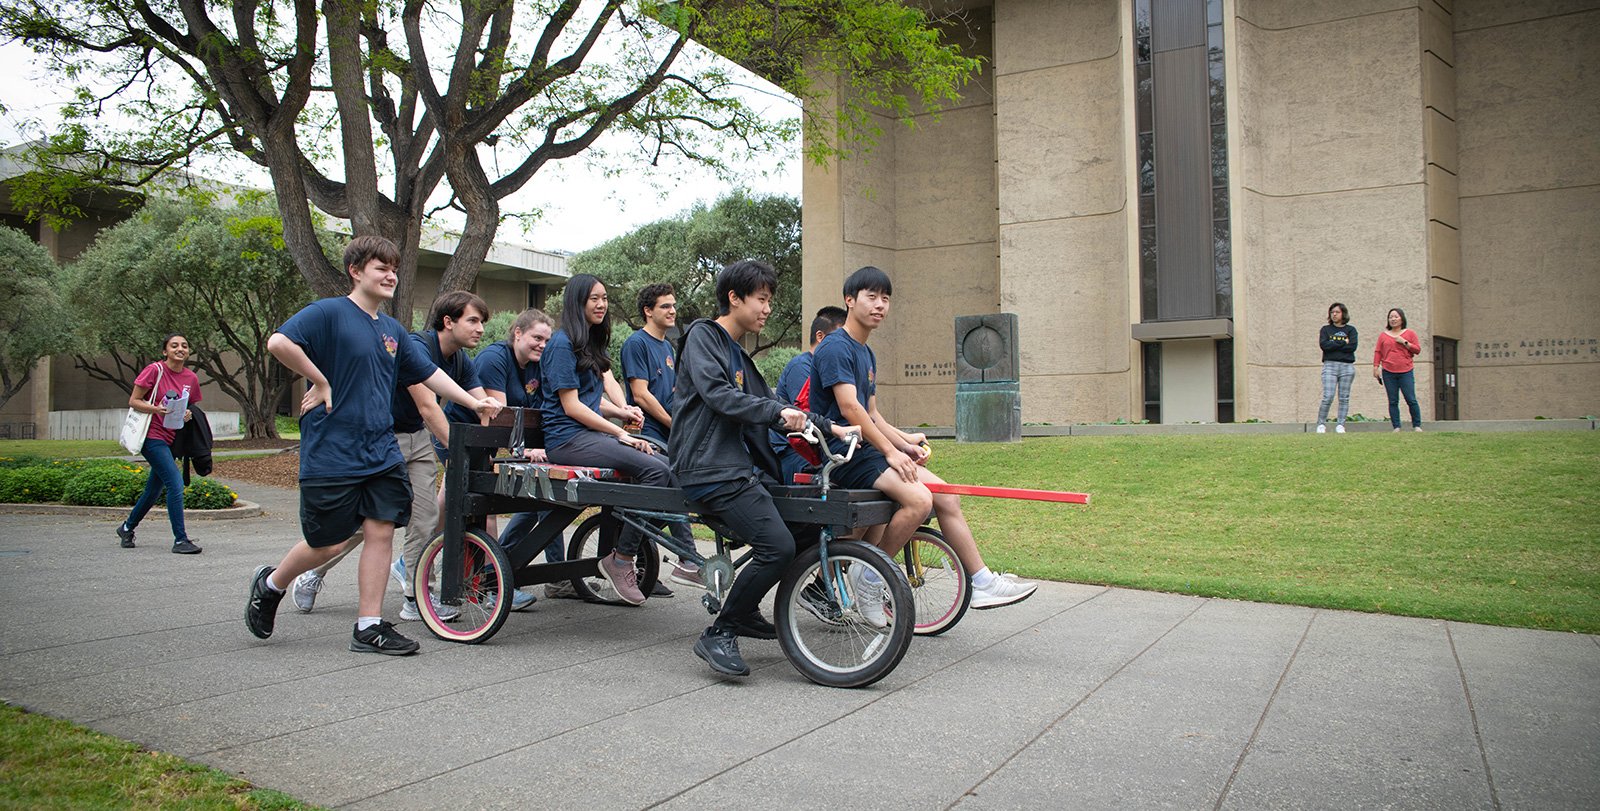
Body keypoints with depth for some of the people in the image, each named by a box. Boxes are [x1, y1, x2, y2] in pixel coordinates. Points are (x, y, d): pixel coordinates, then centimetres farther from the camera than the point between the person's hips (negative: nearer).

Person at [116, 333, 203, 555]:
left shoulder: (191, 378, 6)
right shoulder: (155, 370, -9)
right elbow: (133, 401, -7)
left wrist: (189, 415, -4)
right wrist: (156, 409, -23)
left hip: (171, 439, 7)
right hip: (152, 436, -7)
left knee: (155, 488, 17)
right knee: (175, 483, -17)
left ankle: (127, 527, 40)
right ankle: (180, 540, -13)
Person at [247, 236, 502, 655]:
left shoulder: (393, 330, 13)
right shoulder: (329, 313, -9)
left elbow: (428, 373, 18)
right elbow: (279, 342, -22)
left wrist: (473, 402, 11)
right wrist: (320, 383, -15)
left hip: (381, 452, 6)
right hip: (331, 453, -6)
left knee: (380, 531, 1)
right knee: (329, 543, 3)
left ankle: (369, 627, 9)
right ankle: (270, 584, 32)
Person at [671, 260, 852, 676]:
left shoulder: (737, 353, 25)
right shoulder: (703, 336, -3)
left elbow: (767, 402, 26)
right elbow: (716, 392, -18)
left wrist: (827, 426, 18)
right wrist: (776, 412, -25)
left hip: (740, 465, 10)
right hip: (712, 469, -10)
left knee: (808, 524, 9)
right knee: (779, 547, -21)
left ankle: (745, 610, 22)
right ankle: (718, 634, -8)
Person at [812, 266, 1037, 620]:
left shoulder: (866, 354, 21)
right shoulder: (835, 347, -10)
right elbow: (849, 408, -20)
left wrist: (906, 442, 4)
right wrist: (890, 451, -21)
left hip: (866, 450, 9)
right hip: (842, 454, -9)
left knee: (946, 496, -1)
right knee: (918, 498, -27)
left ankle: (983, 583, 5)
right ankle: (869, 576, -10)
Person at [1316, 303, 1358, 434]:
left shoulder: (1350, 330, 11)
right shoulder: (1326, 329, 11)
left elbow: (1352, 347, -6)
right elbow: (1324, 345, -7)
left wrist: (1333, 344, -5)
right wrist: (1343, 342, -5)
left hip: (1347, 366, 1)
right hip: (1330, 365, -1)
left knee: (1344, 398, 1)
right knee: (1328, 397, -10)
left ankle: (1340, 425, 6)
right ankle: (1321, 424, -2)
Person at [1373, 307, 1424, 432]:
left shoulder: (1409, 334, 8)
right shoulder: (1383, 335, 12)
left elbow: (1418, 349, 5)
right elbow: (1378, 352, 10)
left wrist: (1404, 342, -7)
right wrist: (1376, 367, 1)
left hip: (1406, 372, -1)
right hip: (1388, 373, 1)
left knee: (1411, 400, -5)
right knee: (1393, 401, 1)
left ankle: (1417, 426, 5)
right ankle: (1396, 427, 4)